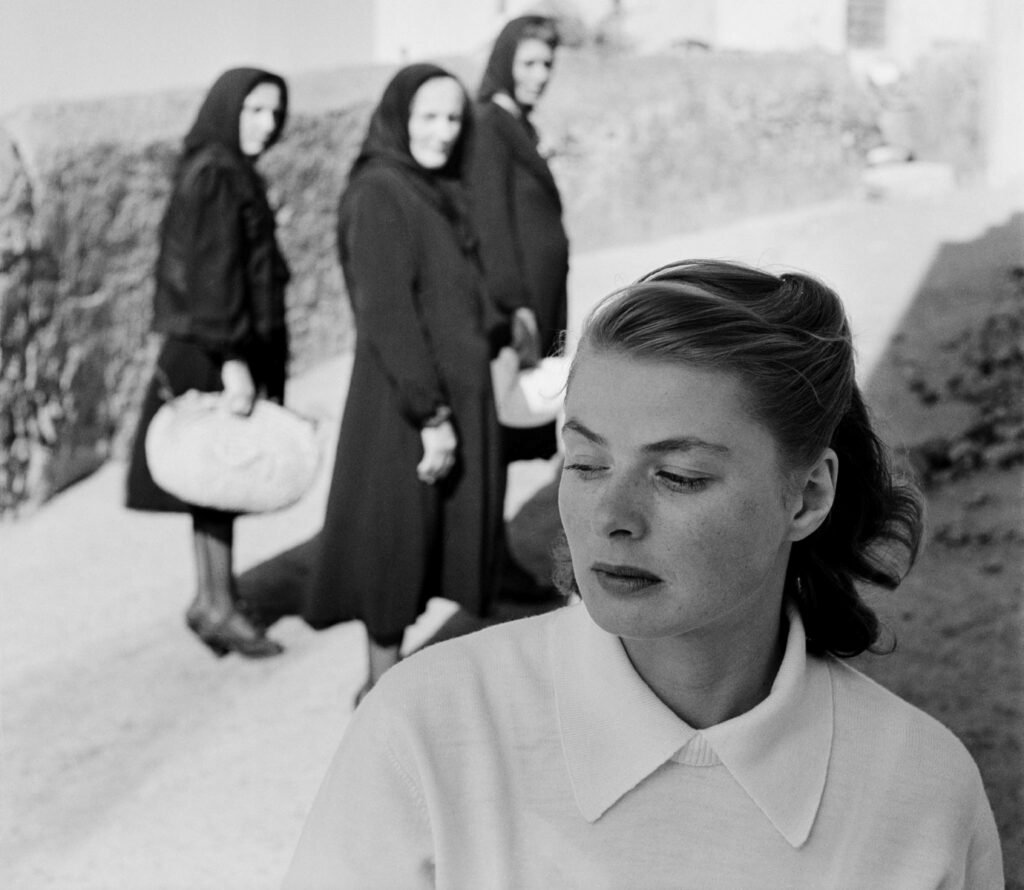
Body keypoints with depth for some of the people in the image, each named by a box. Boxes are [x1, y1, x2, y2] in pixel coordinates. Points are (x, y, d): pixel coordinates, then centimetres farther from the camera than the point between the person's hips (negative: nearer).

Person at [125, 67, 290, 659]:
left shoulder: (229, 172, 13)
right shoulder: (215, 176, -16)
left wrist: (249, 355, 20)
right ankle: (220, 607, 8)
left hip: (208, 349, 9)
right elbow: (214, 273, -22)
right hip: (213, 350, -9)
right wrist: (232, 359, -25)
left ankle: (211, 597, 23)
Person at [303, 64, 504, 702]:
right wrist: (430, 414, -22)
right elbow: (386, 314, -21)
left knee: (439, 539, 14)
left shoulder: (440, 193, 12)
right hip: (404, 405, -9)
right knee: (399, 535, 1)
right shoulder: (379, 195, -16)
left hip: (457, 390, 9)